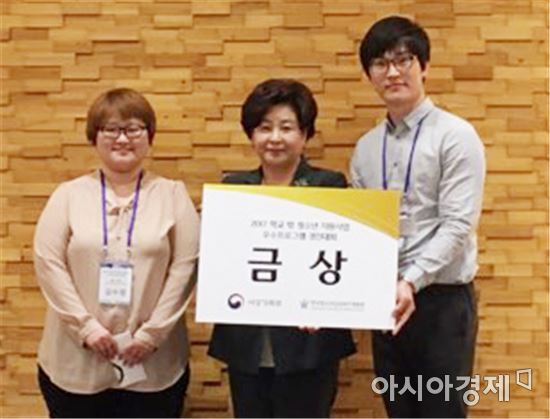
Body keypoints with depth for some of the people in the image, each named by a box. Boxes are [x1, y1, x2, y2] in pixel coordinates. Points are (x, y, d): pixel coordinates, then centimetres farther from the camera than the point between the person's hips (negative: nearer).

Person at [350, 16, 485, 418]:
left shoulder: (455, 136, -8)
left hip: (441, 301, -5)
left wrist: (411, 282, -25)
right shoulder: (366, 147, 9)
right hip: (384, 301, 5)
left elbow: (457, 227, -15)